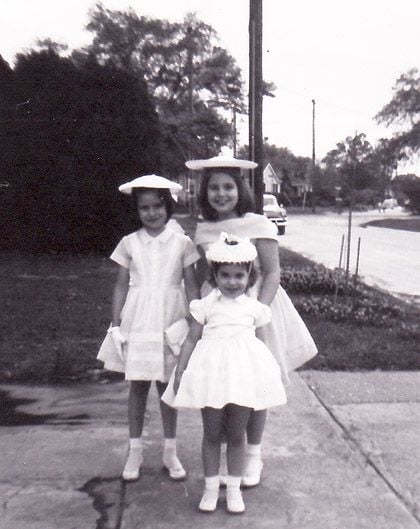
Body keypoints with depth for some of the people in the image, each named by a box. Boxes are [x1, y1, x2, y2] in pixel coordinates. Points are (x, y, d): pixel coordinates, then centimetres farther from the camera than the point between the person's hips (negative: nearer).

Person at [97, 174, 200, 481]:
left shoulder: (181, 242, -2)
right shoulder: (129, 243, 1)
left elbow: (191, 285, -1)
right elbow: (121, 286, 3)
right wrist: (115, 326, -2)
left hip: (170, 321, -1)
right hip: (137, 321, 1)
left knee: (167, 385, 9)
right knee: (138, 386, 9)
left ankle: (171, 452, 24)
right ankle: (135, 451, 24)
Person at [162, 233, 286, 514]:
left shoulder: (253, 307, 5)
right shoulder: (207, 305, 0)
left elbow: (259, 338, 13)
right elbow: (192, 338, 1)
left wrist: (276, 368, 15)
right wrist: (180, 370, -4)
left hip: (243, 372, 1)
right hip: (211, 371, -1)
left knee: (236, 435, 10)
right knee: (211, 433, 10)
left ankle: (234, 488, 26)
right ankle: (211, 487, 26)